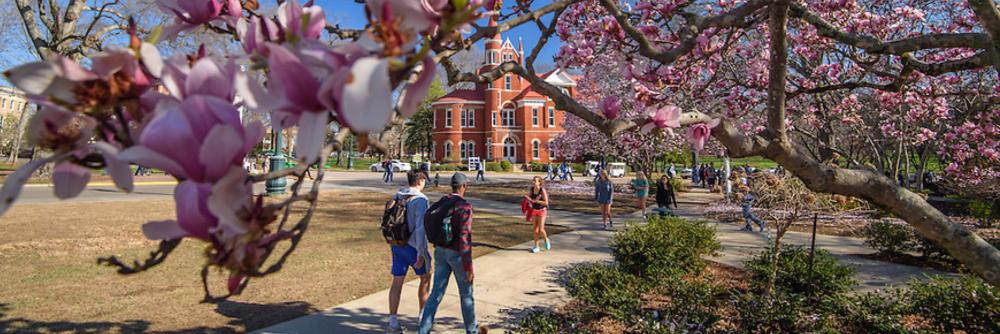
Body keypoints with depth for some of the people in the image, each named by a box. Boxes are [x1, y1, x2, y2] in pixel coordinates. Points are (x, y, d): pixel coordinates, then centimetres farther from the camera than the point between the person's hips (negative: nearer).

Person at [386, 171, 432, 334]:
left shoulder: (396, 197, 6)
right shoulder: (420, 200, -16)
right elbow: (420, 228, -22)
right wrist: (421, 253, -21)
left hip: (397, 245, 6)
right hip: (413, 247, -6)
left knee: (397, 282, 9)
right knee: (425, 277, 15)